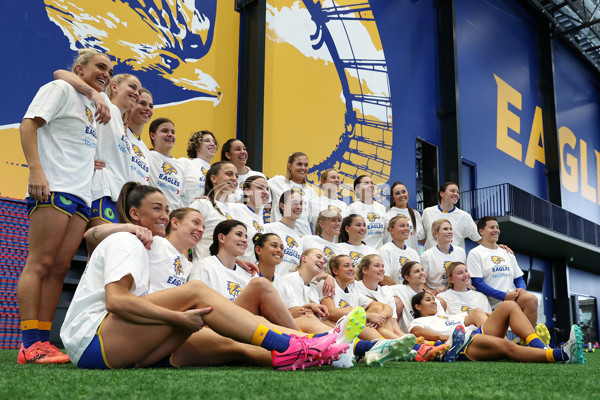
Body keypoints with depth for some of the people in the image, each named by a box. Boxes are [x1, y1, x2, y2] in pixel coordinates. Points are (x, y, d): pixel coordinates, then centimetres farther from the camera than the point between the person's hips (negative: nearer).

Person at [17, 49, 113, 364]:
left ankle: (43, 343, 2)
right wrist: (36, 170, -19)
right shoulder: (60, 89, 5)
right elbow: (28, 124, -7)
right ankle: (31, 345, -12)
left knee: (60, 268, 1)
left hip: (81, 196, 8)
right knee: (40, 263, -11)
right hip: (53, 189, -8)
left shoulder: (91, 105, 27)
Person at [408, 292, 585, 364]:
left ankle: (540, 347, -29)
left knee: (509, 306, -9)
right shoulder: (417, 323, 18)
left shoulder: (449, 316, 40)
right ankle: (563, 355, -49)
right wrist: (442, 336, -25)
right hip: (461, 346, -8)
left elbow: (477, 316, 32)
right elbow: (418, 332, -7)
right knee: (507, 346, -35)